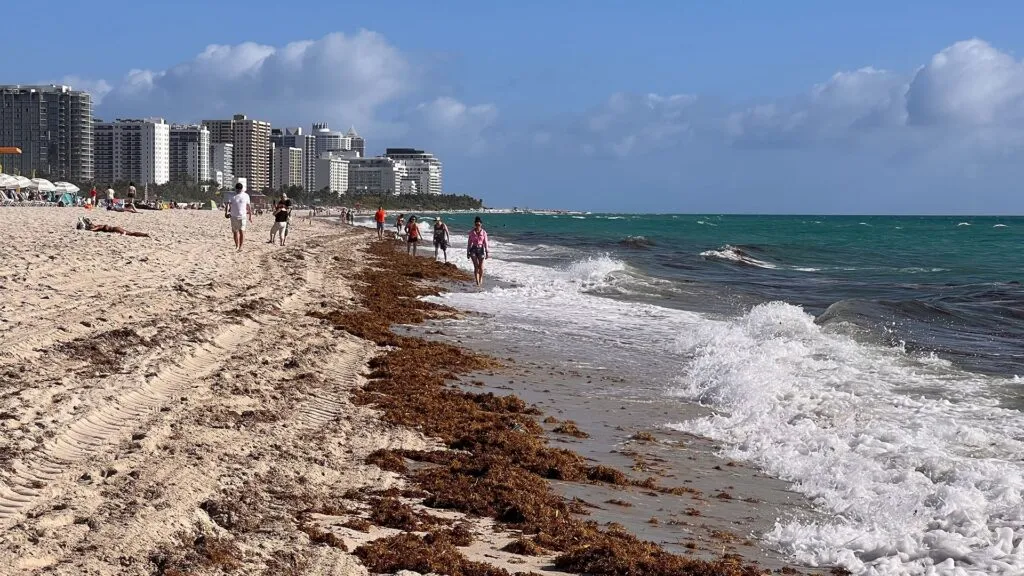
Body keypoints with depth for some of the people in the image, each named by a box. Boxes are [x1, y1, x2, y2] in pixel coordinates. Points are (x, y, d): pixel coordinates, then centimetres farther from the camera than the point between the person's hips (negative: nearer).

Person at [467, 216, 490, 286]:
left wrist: (487, 252, -2)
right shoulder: (471, 232, 1)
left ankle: (481, 279, 27)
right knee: (476, 266, -9)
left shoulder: (483, 232, 0)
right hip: (473, 250, 0)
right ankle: (477, 282, -6)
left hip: (481, 249, 0)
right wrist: (468, 252, 6)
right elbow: (469, 242, 6)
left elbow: (485, 243, 1)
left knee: (481, 267, 1)